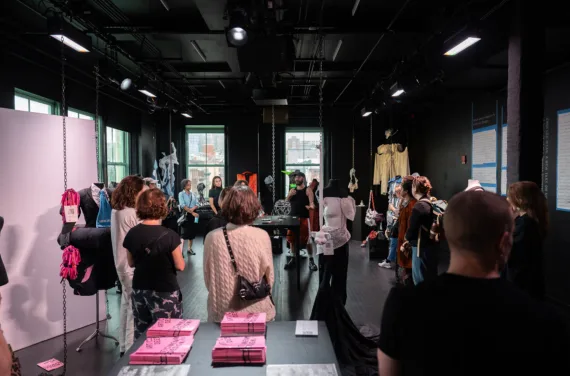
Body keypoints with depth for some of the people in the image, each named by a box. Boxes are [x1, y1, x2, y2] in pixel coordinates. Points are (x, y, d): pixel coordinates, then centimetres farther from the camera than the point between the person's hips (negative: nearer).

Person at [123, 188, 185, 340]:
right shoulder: (170, 236, -18)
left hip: (139, 291, 5)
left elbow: (131, 263, 8)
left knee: (141, 335, 16)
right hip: (164, 292, -5)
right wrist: (178, 250, 6)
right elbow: (180, 266, -10)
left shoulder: (131, 234, -4)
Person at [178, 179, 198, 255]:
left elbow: (197, 204, 6)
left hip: (193, 214, 5)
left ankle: (189, 248, 20)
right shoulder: (181, 194, -4)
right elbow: (183, 205, -14)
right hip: (185, 214, -5)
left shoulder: (193, 194, 11)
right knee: (184, 232, -9)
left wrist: (193, 208, -15)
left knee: (192, 231, 8)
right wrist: (192, 212, -18)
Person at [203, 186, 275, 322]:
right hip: (256, 312, -1)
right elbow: (269, 278, -5)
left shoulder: (212, 237, -11)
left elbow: (207, 279, 1)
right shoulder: (261, 236, -16)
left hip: (221, 313, 1)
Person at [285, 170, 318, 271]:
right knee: (291, 239, 9)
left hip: (304, 218, -5)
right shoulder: (292, 190, 14)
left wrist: (311, 206, -38)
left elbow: (311, 202, -14)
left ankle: (311, 260, 5)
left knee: (307, 239, -4)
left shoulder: (308, 190, -1)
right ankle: (293, 258, 22)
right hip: (292, 217, 5)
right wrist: (290, 195, -13)